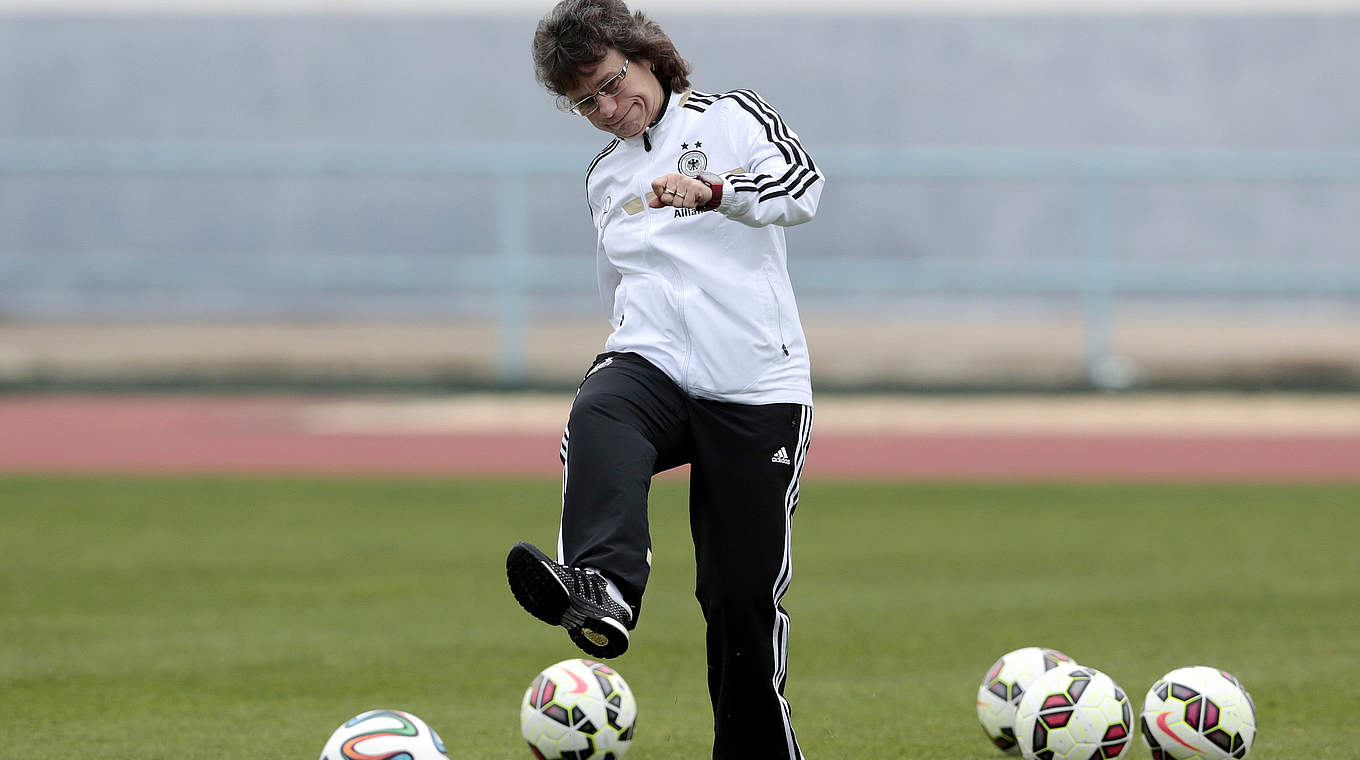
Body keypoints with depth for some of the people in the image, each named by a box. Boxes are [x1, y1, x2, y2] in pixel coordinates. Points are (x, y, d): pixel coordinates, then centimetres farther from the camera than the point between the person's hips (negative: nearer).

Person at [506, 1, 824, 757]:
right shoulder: (606, 179, 21)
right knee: (599, 417, -35)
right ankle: (602, 592, -57)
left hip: (755, 390, -3)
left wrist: (714, 191, -31)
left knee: (745, 593, -2)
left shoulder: (733, 118, 5)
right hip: (651, 363, 3)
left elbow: (803, 187, -15)